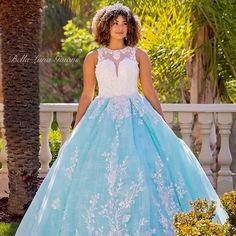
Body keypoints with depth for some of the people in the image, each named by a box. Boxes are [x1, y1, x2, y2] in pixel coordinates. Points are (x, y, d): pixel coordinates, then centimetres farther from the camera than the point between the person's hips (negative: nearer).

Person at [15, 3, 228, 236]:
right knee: (98, 175, -6)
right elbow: (86, 96, 10)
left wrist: (163, 126, 4)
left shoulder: (139, 55, 7)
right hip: (103, 119, 0)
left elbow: (149, 92, 8)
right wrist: (75, 132, 6)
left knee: (141, 172, -10)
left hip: (136, 118, 0)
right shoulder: (93, 58, 8)